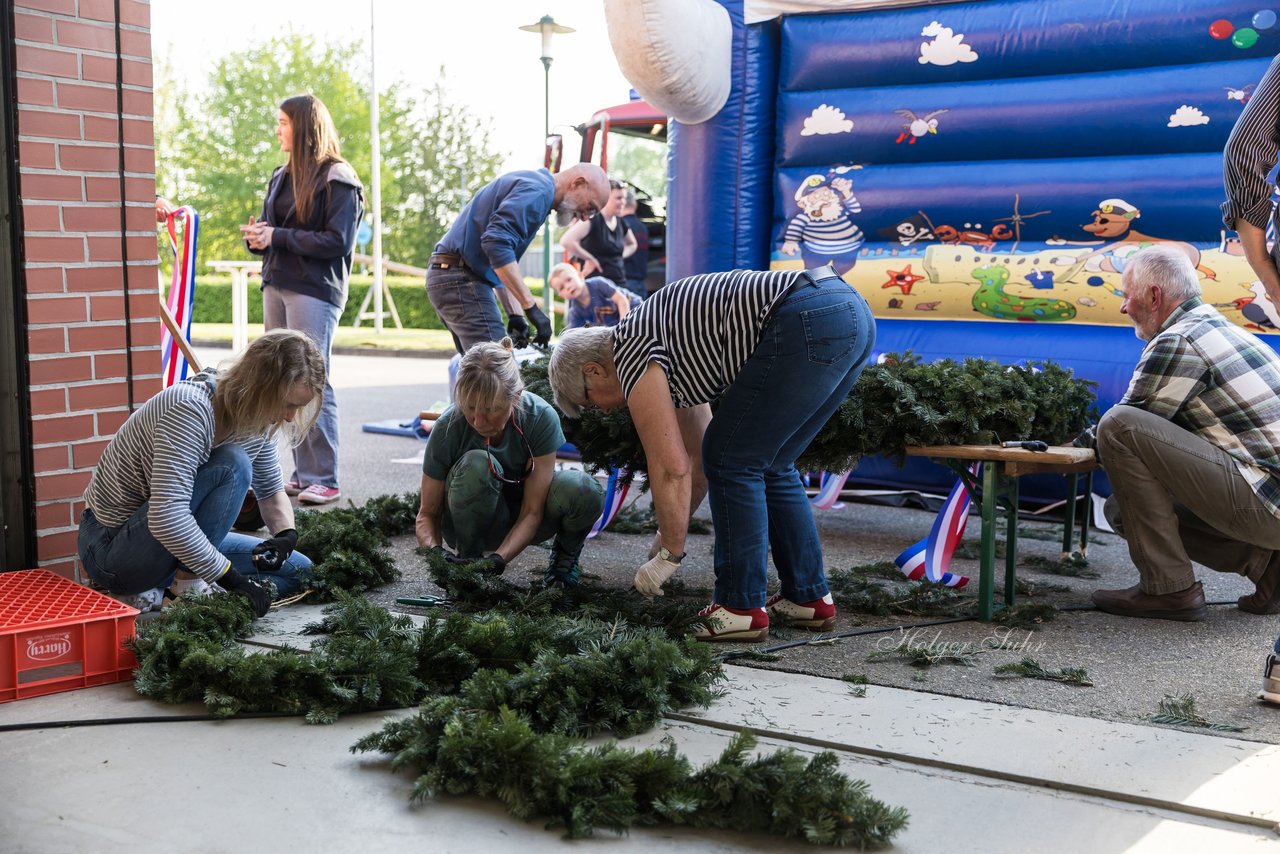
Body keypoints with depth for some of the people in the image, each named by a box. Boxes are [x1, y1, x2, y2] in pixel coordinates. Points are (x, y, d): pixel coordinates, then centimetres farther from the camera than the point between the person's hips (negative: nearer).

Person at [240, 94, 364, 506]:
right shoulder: (283, 176, 18)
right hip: (276, 287, 8)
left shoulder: (338, 179, -6)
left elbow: (339, 241, -14)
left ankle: (324, 480, -3)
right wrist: (257, 236, -1)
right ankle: (303, 473, 12)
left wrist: (277, 236, -13)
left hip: (315, 291, -8)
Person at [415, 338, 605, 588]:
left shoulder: (541, 418, -27)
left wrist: (498, 558, -39)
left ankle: (565, 552, 3)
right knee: (476, 465, -36)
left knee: (586, 492, -32)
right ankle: (468, 558, -11)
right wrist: (434, 550, -37)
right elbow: (427, 513, -15)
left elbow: (532, 511, -24)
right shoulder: (448, 428, -26)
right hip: (473, 524, -1)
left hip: (520, 519, 1)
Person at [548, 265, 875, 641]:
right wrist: (668, 536, 42)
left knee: (734, 462, 1)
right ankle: (809, 597, 22)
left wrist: (669, 555, 8)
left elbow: (671, 469, -2)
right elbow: (697, 457, 36)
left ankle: (742, 609, 5)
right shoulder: (670, 355, 28)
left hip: (807, 321, -10)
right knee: (767, 466, 19)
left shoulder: (632, 353, 1)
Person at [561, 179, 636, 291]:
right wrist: (590, 258, -16)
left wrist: (620, 255, 12)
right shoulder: (592, 220, -10)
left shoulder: (620, 223, 12)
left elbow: (632, 244, 34)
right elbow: (566, 241, -26)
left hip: (619, 283, 7)